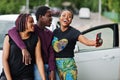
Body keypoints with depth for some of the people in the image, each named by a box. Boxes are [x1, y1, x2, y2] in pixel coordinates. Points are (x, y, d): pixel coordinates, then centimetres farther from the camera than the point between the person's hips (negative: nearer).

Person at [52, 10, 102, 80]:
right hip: (55, 64, 5)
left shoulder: (73, 32, -9)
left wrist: (95, 42, -49)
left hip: (68, 66, -5)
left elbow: (86, 41, -27)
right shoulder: (55, 32, 7)